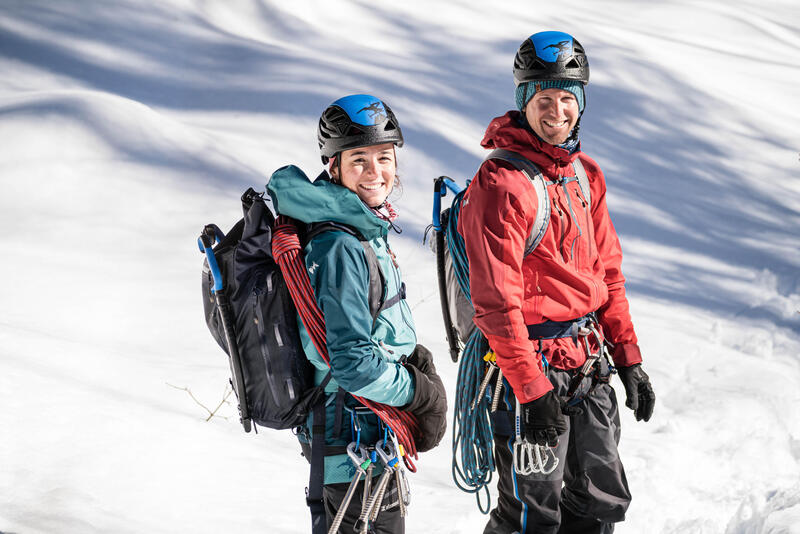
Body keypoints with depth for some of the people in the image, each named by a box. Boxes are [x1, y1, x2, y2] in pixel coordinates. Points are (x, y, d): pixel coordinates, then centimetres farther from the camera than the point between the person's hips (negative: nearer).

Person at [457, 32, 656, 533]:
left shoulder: (585, 173, 9)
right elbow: (497, 302, -19)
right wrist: (534, 390, -21)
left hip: (589, 361, 8)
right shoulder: (500, 184, -17)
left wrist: (629, 359, 11)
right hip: (534, 361, -8)